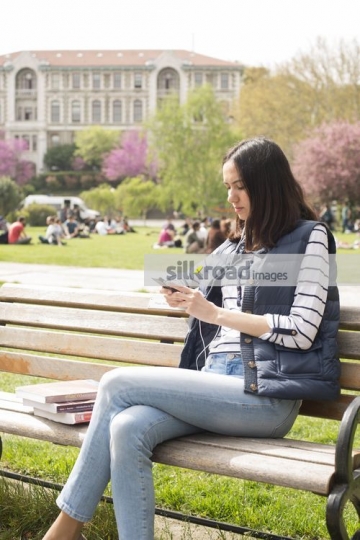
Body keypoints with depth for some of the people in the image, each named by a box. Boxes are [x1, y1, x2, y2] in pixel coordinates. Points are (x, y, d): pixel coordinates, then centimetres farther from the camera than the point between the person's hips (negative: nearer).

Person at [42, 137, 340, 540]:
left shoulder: (309, 238, 3)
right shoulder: (234, 247, 23)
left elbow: (301, 333, -7)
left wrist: (215, 312, -7)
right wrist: (188, 303, 7)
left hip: (265, 396, -6)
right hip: (215, 383, 6)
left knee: (118, 384, -18)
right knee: (126, 429, -25)